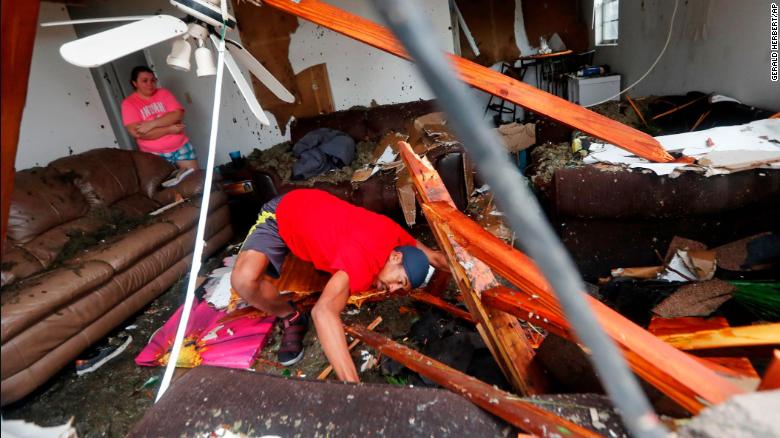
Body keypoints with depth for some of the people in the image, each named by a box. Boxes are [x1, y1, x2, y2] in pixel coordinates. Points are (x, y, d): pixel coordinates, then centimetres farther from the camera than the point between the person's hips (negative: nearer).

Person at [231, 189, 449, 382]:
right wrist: (353, 385, -59)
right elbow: (323, 312, -55)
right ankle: (292, 318, -4)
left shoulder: (395, 235, -16)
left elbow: (432, 256, 2)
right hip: (280, 215, -6)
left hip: (312, 205, 7)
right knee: (244, 279, -30)